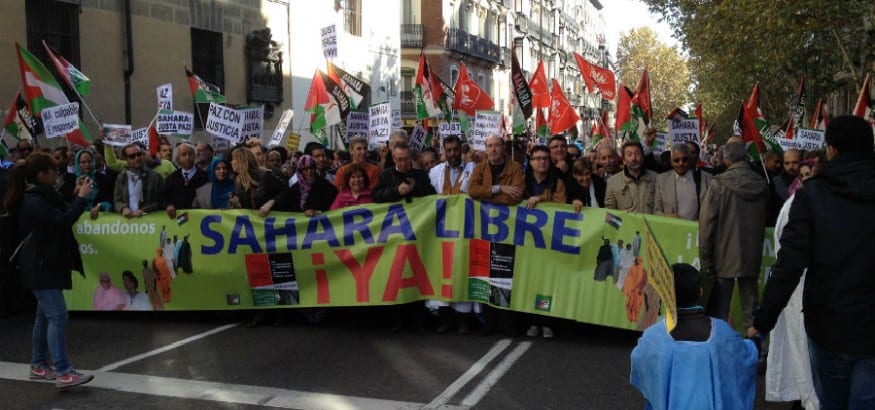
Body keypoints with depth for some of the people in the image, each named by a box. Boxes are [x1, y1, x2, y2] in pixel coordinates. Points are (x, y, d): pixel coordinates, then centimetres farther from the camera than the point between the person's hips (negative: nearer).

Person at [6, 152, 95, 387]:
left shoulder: (42, 196, 13)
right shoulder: (33, 201, -19)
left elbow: (61, 215, 17)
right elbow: (63, 221, -28)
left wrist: (77, 195, 9)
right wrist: (82, 197, -22)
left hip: (47, 265, 11)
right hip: (40, 268, -11)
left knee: (45, 316, 15)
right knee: (58, 317, -15)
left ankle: (38, 366, 24)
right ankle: (63, 373, -16)